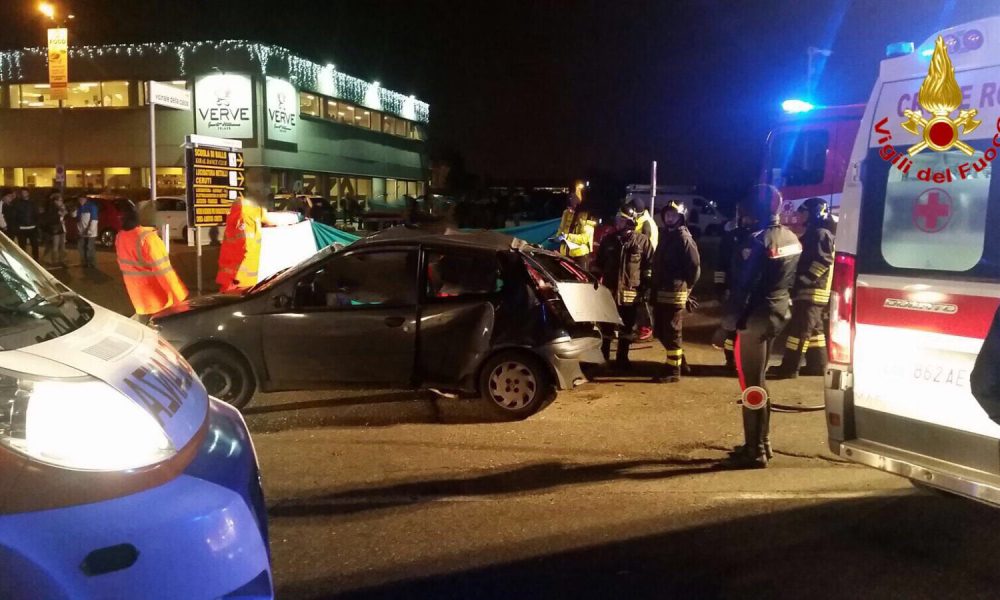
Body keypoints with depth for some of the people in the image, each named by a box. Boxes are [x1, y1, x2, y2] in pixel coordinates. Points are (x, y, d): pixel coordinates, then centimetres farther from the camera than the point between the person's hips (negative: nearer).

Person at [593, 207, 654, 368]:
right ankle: (602, 356, 21)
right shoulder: (608, 240, 6)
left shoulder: (642, 241, -1)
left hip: (631, 292, -2)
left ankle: (622, 357, 18)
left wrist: (644, 287, -5)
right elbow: (598, 263, 12)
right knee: (606, 326, 8)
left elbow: (649, 265, 0)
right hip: (609, 290, 2)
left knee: (626, 326, 8)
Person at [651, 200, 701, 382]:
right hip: (660, 292, 8)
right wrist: (654, 288, 15)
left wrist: (685, 287, -5)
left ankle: (673, 370, 7)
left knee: (672, 333, -2)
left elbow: (695, 266, -13)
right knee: (660, 331, 14)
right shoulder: (665, 234, 16)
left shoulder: (684, 237, -10)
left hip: (675, 293, -8)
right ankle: (679, 359, 31)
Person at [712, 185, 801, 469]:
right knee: (758, 380, 19)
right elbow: (791, 281, 15)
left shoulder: (758, 240, -18)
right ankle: (761, 442, 29)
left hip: (755, 318, -9)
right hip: (778, 314, 9)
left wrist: (725, 326, -17)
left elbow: (742, 288, -20)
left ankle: (755, 451, 3)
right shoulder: (792, 238, 9)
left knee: (751, 385, -2)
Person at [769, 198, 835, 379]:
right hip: (809, 291, 11)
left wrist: (804, 279, -23)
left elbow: (823, 261, -22)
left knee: (799, 329, -11)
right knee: (813, 328, 14)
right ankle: (817, 365, 21)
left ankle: (789, 368, -11)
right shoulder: (812, 233, 21)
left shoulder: (821, 234, -12)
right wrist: (799, 280, 13)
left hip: (812, 291, -11)